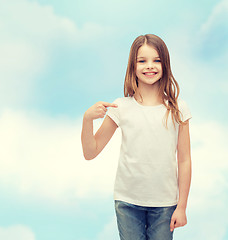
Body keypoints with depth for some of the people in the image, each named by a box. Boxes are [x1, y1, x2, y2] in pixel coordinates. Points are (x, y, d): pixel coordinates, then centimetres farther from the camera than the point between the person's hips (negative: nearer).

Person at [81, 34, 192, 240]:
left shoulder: (177, 108, -3)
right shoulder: (121, 107, -4)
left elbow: (184, 160, 0)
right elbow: (90, 153, -2)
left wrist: (182, 207, 0)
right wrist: (87, 118, -18)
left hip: (164, 204, 0)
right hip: (127, 202, 0)